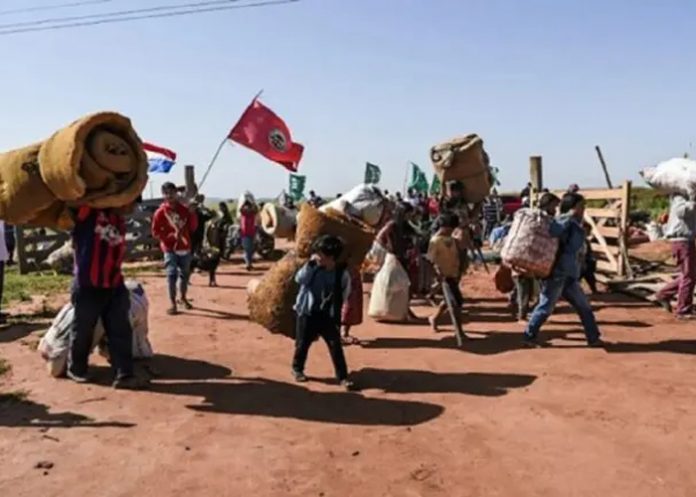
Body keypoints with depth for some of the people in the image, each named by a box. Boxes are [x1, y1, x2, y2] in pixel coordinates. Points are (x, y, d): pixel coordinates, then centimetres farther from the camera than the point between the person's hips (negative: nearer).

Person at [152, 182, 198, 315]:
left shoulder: (184, 209, 3)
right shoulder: (161, 212, -6)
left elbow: (192, 227, 5)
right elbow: (155, 232, -6)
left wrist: (192, 214, -10)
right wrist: (172, 236, -17)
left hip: (185, 247, 4)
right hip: (170, 249, -4)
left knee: (184, 275, 15)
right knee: (172, 275, -10)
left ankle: (183, 298, 34)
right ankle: (173, 304, -5)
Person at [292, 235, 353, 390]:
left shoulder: (341, 274, -11)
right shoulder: (313, 268, -6)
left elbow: (344, 297, -2)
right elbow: (299, 279, -17)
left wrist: (336, 315, -2)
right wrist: (309, 263, -21)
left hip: (328, 316, -1)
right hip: (307, 313, 1)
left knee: (335, 346, -2)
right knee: (303, 343, 12)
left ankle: (343, 377, 6)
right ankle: (297, 369, 35)